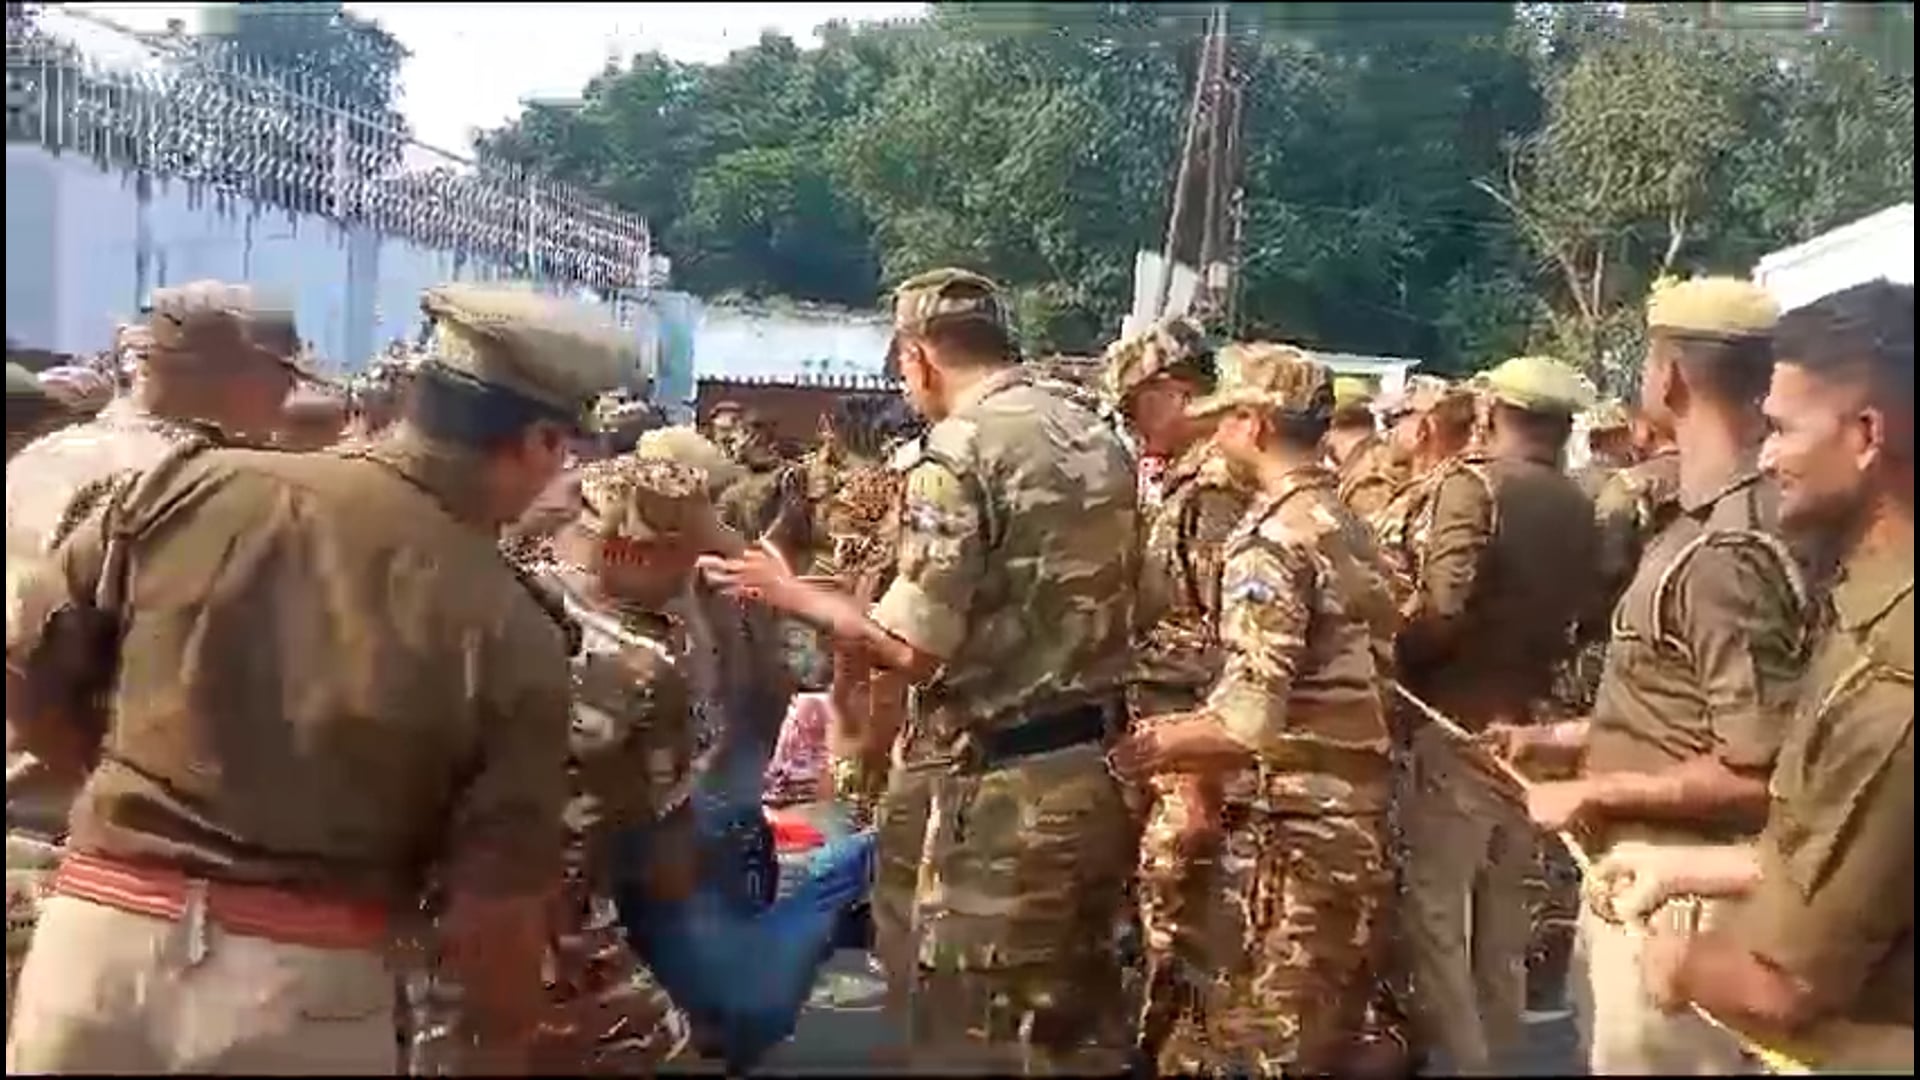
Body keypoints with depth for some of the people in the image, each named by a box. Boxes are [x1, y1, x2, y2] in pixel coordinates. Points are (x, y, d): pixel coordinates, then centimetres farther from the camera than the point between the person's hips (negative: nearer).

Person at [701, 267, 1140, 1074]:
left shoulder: (959, 452, -16)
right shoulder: (1099, 441, 9)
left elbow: (917, 650, -19)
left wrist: (791, 593, -6)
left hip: (1001, 787, -8)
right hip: (1096, 765, 8)